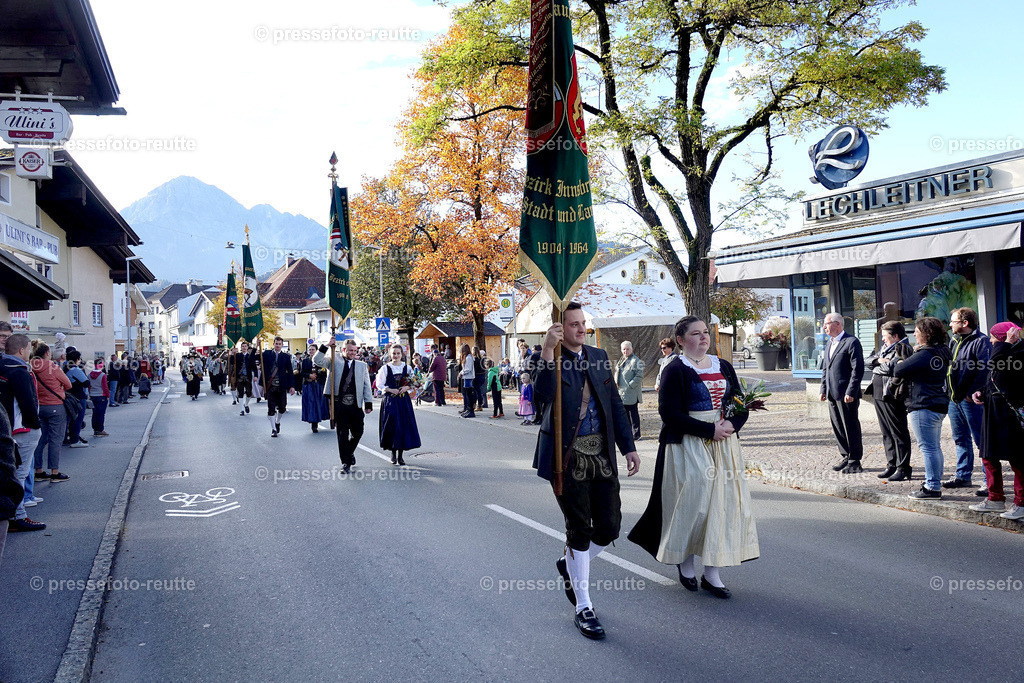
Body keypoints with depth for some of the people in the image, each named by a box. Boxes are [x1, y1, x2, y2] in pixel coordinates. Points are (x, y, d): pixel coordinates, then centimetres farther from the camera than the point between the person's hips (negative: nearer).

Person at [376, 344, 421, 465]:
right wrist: (390, 390, -11)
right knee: (392, 425, -7)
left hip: (404, 400, 2)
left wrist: (407, 388, -8)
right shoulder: (385, 368, 2)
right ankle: (393, 455, 7)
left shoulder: (407, 368, 8)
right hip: (390, 400, -2)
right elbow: (379, 384, 3)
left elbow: (413, 383, 12)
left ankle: (400, 455, 7)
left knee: (404, 425, -1)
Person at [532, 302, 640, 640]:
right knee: (579, 530, 3)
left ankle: (570, 565, 37)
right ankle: (583, 607, 18)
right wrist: (548, 350, -32)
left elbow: (615, 404, 13)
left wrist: (628, 446, 9)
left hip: (601, 455, 5)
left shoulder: (599, 356, 10)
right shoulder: (551, 359, -7)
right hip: (568, 457, -5)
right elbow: (543, 395, -28)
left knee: (609, 527, 7)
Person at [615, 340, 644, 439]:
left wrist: (630, 386, -18)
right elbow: (617, 375, 26)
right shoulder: (621, 361, 17)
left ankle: (636, 435, 7)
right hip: (622, 394, 8)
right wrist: (617, 385, 11)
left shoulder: (636, 361, -9)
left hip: (632, 394, -8)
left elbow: (639, 376, -16)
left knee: (634, 414, -1)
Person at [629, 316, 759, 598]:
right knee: (692, 501, -3)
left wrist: (732, 424, -9)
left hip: (724, 444, 6)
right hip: (688, 446, -5)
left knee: (724, 501, 1)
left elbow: (741, 405, 13)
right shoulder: (675, 370, -6)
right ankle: (684, 560, 22)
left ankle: (711, 573, 9)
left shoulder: (723, 366, 12)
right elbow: (669, 413, -14)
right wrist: (709, 430, -18)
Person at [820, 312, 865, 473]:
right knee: (837, 426, 12)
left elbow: (858, 369, -14)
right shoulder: (829, 343, 17)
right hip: (832, 394, 8)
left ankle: (855, 462, 7)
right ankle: (846, 457, 24)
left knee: (851, 427, -1)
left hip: (847, 395, -8)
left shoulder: (852, 342, -10)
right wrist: (824, 389, 15)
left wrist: (850, 392, -18)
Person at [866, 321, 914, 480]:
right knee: (887, 433, 13)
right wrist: (879, 360, -4)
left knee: (899, 433, -3)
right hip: (879, 395, 9)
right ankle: (891, 465, 21)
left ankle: (903, 468, 2)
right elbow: (867, 361, 14)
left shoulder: (903, 348, -9)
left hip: (892, 397, -9)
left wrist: (878, 365, -6)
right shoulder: (886, 348, 19)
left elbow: (890, 367, -22)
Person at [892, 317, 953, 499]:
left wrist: (900, 363, 3)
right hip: (939, 404, 10)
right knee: (935, 447, 15)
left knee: (928, 447, -6)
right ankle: (936, 483, 23)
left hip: (923, 406, -10)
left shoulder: (925, 354, -18)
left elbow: (899, 371, -17)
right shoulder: (942, 353, 12)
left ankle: (932, 487, -4)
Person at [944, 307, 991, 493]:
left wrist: (973, 393, -19)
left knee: (982, 440, -5)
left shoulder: (981, 341, -10)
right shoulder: (954, 341, 16)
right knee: (961, 439, 15)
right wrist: (950, 392, 14)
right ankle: (963, 476, 24)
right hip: (954, 399, 9)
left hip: (971, 400, -9)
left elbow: (985, 370, -17)